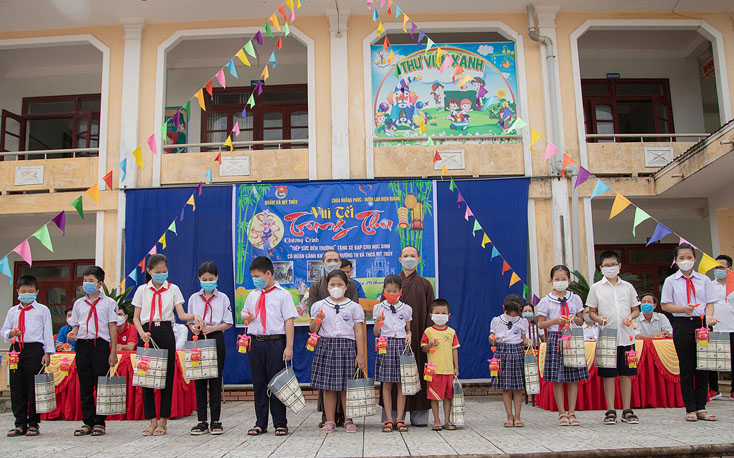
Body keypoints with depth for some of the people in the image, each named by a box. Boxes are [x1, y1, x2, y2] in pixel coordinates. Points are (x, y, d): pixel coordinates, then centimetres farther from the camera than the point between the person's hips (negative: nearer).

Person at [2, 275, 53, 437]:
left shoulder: (42, 310, 5)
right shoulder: (12, 311, 15)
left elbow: (47, 332, 2)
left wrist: (48, 352, -4)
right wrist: (10, 334, -6)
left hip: (35, 349, -4)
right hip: (16, 349, 4)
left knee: (34, 387, -2)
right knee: (17, 388, 6)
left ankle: (33, 424, 7)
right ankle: (20, 424, 14)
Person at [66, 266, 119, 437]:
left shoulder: (108, 302, 5)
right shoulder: (78, 303, 16)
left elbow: (113, 327, 1)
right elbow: (75, 325, 18)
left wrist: (113, 352, -5)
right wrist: (72, 334, -6)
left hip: (101, 345, -4)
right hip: (82, 345, 4)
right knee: (85, 386, 6)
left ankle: (100, 422, 6)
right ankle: (87, 422, 14)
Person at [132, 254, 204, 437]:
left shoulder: (173, 289, 7)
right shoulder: (142, 290, 10)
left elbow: (181, 314, -1)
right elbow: (136, 317, 9)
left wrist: (194, 316, -22)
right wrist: (142, 333, -9)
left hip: (166, 333, -1)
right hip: (147, 334, 1)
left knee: (167, 375, -1)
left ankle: (163, 421, 8)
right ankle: (152, 420, 12)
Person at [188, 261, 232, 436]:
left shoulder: (223, 298, 4)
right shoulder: (193, 298, 10)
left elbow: (228, 323, 3)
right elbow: (189, 321, 12)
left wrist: (213, 328, -13)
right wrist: (193, 328, -10)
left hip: (216, 339, -2)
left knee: (216, 380, 0)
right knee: (199, 380, 2)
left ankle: (216, 421, 7)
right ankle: (201, 421, 9)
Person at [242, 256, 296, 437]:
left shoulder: (283, 294, -2)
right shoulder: (252, 295, 14)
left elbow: (289, 321, -6)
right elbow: (244, 313, 28)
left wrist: (289, 347, -13)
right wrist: (246, 317, 3)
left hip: (275, 342, -5)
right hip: (255, 342, 5)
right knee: (258, 383, 9)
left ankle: (280, 423, 11)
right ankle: (260, 423, 18)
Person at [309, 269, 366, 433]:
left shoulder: (354, 307, 5)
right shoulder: (319, 306, 8)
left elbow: (358, 331, 2)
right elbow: (313, 330, 10)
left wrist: (360, 354, -3)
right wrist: (317, 321, -12)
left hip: (347, 346, -1)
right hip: (326, 345, 1)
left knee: (346, 386, 1)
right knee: (328, 386, 3)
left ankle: (348, 420, 14)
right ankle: (330, 421, 12)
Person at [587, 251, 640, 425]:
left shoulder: (628, 286, 9)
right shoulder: (596, 288, 5)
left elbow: (636, 309, 13)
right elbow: (591, 311, 7)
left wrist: (631, 316, -7)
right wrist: (598, 318, -13)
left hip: (626, 336, 2)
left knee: (626, 373, 5)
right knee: (609, 375, 1)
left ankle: (627, 410, 14)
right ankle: (610, 411, 8)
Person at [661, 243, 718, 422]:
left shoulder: (704, 280, 9)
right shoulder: (671, 281, 5)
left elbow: (710, 302, 6)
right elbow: (665, 305, 2)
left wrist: (709, 316, -14)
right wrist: (683, 309, -15)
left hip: (701, 323, 2)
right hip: (682, 325, -1)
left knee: (702, 366, 3)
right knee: (686, 367, 1)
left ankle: (701, 408, 11)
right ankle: (690, 409, 8)